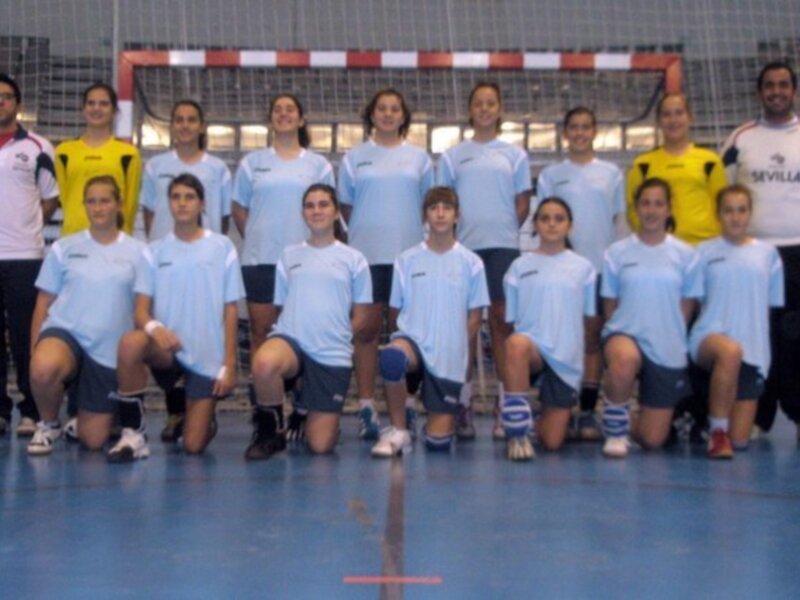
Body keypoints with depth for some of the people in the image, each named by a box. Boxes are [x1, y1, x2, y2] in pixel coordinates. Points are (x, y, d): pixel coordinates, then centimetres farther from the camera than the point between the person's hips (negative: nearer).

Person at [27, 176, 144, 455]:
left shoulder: (137, 252, 3)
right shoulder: (64, 248, 5)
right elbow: (44, 303, 7)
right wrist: (34, 351, 1)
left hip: (110, 352, 1)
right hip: (65, 333, 0)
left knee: (93, 440, 2)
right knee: (42, 369, -38)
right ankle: (48, 424, -6)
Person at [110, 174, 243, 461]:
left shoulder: (222, 248, 3)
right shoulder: (154, 252, 5)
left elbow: (230, 311, 3)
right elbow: (141, 310, -2)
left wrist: (229, 365, -3)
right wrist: (154, 327, -26)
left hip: (208, 357, -1)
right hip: (167, 350, 1)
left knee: (193, 445, -5)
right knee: (130, 343, -35)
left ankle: (206, 420, 34)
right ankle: (133, 434, -18)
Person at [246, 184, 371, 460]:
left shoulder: (354, 259, 9)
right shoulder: (289, 255, 13)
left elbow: (360, 316, 11)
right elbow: (281, 306, 16)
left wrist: (332, 338, 2)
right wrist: (300, 332, 0)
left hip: (333, 355, 0)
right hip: (290, 340, 0)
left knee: (320, 445, -5)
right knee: (264, 363, -40)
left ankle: (309, 416, 33)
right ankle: (271, 429, -11)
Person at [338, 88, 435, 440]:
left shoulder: (419, 158, 11)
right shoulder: (354, 158, 9)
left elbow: (430, 205, 13)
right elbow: (345, 206, 11)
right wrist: (362, 232, 1)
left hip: (409, 253, 1)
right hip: (366, 253, 0)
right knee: (367, 329, -1)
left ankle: (405, 407, 9)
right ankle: (366, 406, 4)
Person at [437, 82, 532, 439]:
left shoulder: (515, 155, 10)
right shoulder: (453, 156, 10)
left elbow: (523, 203, 9)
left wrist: (502, 232, 0)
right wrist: (454, 228, -3)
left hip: (503, 247, 0)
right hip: (463, 247, 0)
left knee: (502, 320, 0)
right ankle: (464, 404, 5)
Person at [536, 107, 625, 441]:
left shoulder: (611, 173, 10)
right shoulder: (550, 175, 7)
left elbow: (619, 220, 11)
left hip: (602, 265, 1)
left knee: (594, 338, 2)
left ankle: (588, 413, 6)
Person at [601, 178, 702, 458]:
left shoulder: (685, 254, 1)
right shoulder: (617, 252, 0)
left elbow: (687, 306, 8)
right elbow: (609, 304, 5)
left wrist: (669, 338, 4)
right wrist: (619, 330, -6)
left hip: (668, 350, 1)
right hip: (625, 333, -1)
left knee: (653, 439, 2)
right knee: (624, 359, -42)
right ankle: (615, 431, -14)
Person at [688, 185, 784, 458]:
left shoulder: (767, 253, 10)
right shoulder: (705, 252, 6)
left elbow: (773, 304, 15)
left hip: (753, 348, 2)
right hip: (710, 336, -2)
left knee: (740, 440, -6)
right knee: (730, 351, -41)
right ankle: (717, 431, -25)